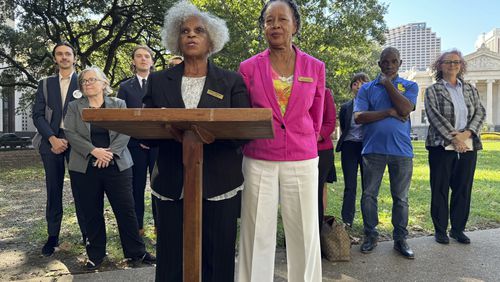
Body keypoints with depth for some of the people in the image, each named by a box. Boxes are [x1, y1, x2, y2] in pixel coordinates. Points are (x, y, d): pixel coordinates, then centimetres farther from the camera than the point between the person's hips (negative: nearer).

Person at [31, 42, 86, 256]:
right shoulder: (45, 84, 15)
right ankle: (53, 236, 13)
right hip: (52, 141, 3)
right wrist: (52, 139, -8)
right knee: (53, 190, 5)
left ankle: (87, 233, 9)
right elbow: (38, 115, 7)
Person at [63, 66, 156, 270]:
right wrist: (93, 151, -16)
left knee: (126, 210, 2)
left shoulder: (118, 104, 8)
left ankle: (137, 252, 13)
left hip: (117, 165, -1)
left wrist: (111, 152, -16)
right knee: (92, 213, 8)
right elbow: (70, 133, -3)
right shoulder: (74, 107, 9)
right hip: (85, 168, 1)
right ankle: (96, 255, 22)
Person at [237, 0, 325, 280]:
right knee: (257, 235, 6)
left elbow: (316, 121, 11)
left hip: (302, 162, 1)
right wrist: (259, 141, 10)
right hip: (258, 163, 0)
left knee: (304, 234, 8)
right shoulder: (249, 67, 2)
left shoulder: (315, 67, 4)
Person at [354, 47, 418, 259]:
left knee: (401, 197, 7)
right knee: (369, 195, 4)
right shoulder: (367, 88, 9)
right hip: (373, 149, 0)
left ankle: (400, 239, 18)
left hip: (401, 150, 0)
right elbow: (358, 117, -5)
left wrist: (388, 83, -4)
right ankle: (370, 236, 18)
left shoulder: (409, 86, 10)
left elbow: (405, 109, -11)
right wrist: (389, 112, -9)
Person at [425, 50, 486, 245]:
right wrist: (453, 138, -16)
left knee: (463, 190, 7)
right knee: (440, 190, 2)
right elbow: (435, 116, -9)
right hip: (442, 147, -4)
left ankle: (458, 229, 20)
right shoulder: (432, 90, 2)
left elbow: (480, 113, 7)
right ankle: (440, 230, 13)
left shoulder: (470, 90, 15)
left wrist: (467, 133, -10)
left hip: (468, 147, 4)